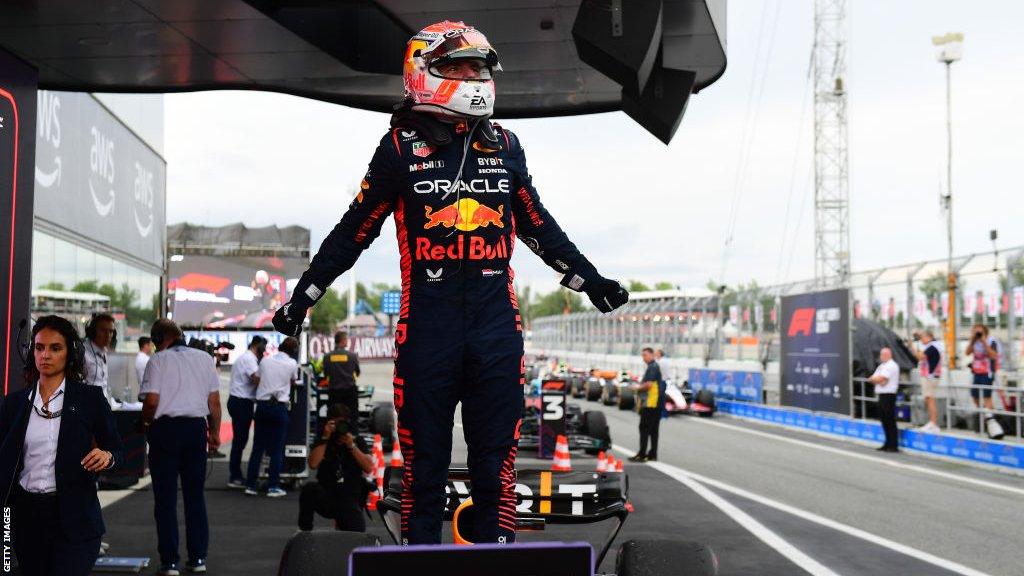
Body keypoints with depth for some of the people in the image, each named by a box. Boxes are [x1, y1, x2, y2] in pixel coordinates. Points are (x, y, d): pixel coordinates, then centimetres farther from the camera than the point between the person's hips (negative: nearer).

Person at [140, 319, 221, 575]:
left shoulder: (158, 360, -5)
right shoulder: (205, 359, 8)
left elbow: (152, 400, -12)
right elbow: (214, 401, 7)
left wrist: (145, 422, 6)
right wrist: (215, 432, 16)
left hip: (166, 427, -4)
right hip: (197, 427, 4)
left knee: (165, 496, 3)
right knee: (195, 494, 12)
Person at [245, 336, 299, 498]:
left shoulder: (265, 360, 7)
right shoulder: (292, 363, -2)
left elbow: (259, 379, 14)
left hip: (262, 404, 4)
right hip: (279, 406, -4)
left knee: (257, 447, 7)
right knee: (277, 449, 1)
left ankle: (250, 485, 8)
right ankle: (273, 486, -1)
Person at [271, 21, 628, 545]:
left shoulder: (504, 145, 10)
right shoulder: (402, 147, 1)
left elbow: (537, 225, 20)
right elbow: (355, 230, 6)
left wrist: (589, 279, 20)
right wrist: (302, 297, 7)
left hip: (496, 325, 3)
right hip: (426, 325, -2)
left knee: (495, 463, 5)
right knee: (423, 462, 5)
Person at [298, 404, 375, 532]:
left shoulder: (358, 441, 6)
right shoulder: (322, 441, 5)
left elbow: (369, 468, -7)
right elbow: (313, 464, -13)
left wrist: (351, 445, -13)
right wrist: (325, 438, -14)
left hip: (350, 502, 1)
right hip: (326, 498, -1)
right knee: (310, 488, -34)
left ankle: (340, 523, 20)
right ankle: (304, 530, -11)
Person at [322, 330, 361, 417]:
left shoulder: (327, 356, -4)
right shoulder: (352, 355, -8)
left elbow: (325, 374, 5)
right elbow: (357, 373, 5)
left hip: (333, 391, 1)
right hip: (349, 390, -1)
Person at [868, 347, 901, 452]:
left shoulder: (891, 366, -10)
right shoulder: (882, 366, 19)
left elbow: (880, 378, -19)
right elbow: (873, 378, 12)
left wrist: (873, 379, 0)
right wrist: (878, 380, -9)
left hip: (888, 395, -9)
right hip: (881, 395, 9)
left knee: (890, 420, -7)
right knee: (884, 420, 13)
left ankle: (893, 446, -4)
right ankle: (888, 444, 20)